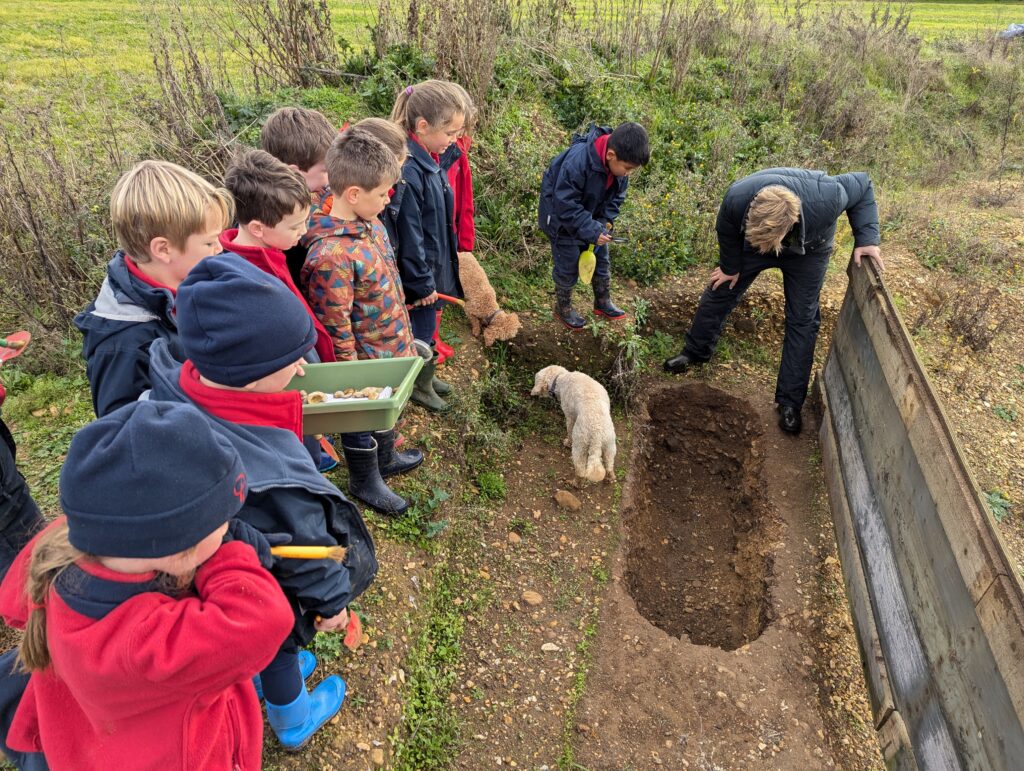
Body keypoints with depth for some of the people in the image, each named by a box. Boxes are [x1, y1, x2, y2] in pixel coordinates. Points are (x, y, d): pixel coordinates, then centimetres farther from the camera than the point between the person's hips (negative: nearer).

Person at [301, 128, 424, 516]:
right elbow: (334, 326, -26)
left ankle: (386, 458, 57)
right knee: (362, 422, 18)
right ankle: (363, 480, 44)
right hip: (365, 361, -8)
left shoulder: (370, 222, -6)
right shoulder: (331, 255, -35)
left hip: (392, 347, 8)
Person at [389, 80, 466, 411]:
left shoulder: (429, 160, 3)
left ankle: (425, 376, 42)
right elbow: (408, 233, -25)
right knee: (422, 326, 9)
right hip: (420, 270, -9)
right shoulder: (407, 170, -27)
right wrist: (422, 282, -18)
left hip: (435, 264, 9)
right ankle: (419, 386, 29)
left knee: (427, 324, 22)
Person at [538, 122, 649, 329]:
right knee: (568, 265, 2)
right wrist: (592, 231, -34)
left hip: (591, 217, 7)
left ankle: (603, 303, 33)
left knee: (601, 259, 14)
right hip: (563, 219, -6)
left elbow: (616, 196, -1)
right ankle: (563, 308, 24)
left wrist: (605, 222, -16)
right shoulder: (576, 162, -38)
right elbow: (566, 206, -34)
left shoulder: (619, 163, -16)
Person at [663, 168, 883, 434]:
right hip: (751, 237, 1)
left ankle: (790, 402, 6)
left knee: (802, 320, -3)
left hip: (808, 251, -1)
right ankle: (695, 352, 31)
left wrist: (867, 238, -30)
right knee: (721, 291, 6)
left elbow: (862, 186, -20)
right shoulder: (736, 198, -41)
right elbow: (727, 232, -16)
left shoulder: (826, 199, -45)